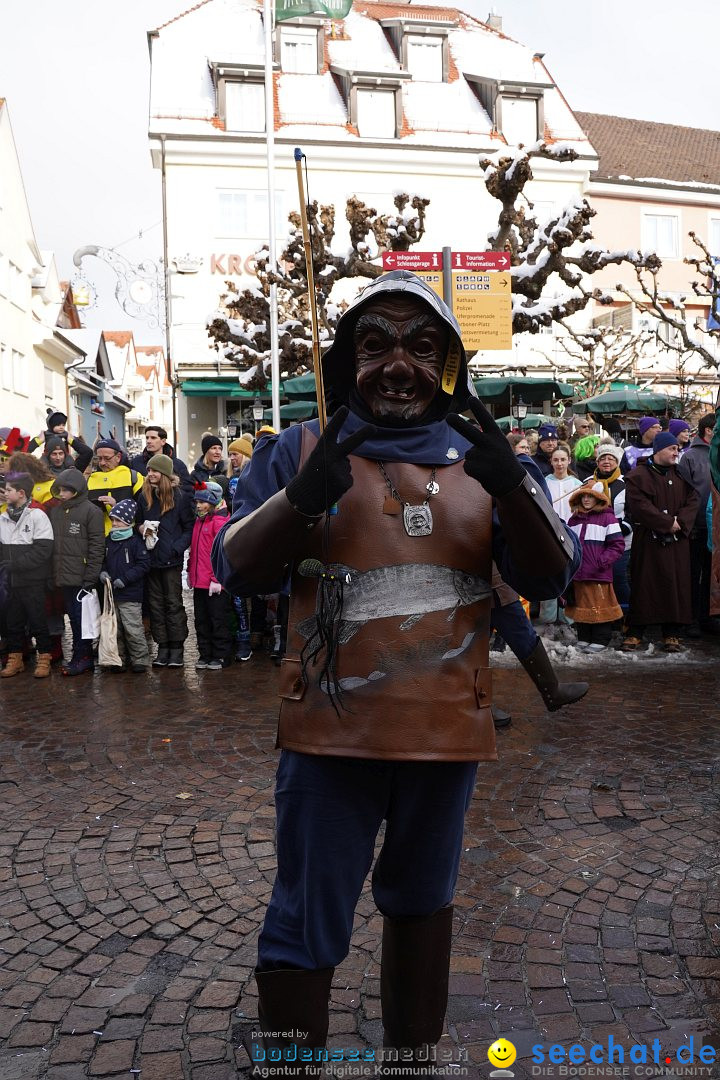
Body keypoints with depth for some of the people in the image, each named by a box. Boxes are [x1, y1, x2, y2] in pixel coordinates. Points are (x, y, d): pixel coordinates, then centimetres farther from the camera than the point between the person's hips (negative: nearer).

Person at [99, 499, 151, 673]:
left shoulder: (135, 542, -9)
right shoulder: (108, 541, 11)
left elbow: (143, 565, -12)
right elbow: (103, 560, 23)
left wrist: (124, 579, -16)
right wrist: (103, 572, 2)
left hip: (131, 595, -7)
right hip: (112, 594, 7)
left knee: (133, 629, -7)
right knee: (116, 629, 12)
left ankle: (140, 660, 4)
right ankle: (121, 659, 23)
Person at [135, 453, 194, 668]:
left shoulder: (179, 497, -3)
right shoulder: (143, 497, 9)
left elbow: (190, 527, -3)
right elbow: (138, 523, 19)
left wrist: (177, 547, -15)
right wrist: (142, 528, -3)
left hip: (171, 560, -4)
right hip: (150, 558, 4)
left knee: (174, 602, 0)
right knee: (155, 603, 8)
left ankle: (177, 648, 7)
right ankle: (162, 647, 15)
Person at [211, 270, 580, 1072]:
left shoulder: (477, 457, 5)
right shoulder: (300, 450, 0)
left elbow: (550, 578, -2)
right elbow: (234, 569, -5)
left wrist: (510, 485, -20)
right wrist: (304, 494, -22)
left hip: (446, 727, 3)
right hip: (331, 727, -2)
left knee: (422, 901, 22)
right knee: (306, 928, 4)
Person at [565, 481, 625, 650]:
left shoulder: (607, 518, -4)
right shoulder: (574, 519, 13)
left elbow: (618, 546, -7)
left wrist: (601, 562, -14)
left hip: (599, 575, -5)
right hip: (578, 574, 5)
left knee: (600, 605, 0)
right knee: (581, 605, 12)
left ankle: (600, 640, 11)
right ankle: (583, 638, 23)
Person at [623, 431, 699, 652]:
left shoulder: (681, 475, 13)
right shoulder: (638, 476, -3)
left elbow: (693, 501, 7)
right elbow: (639, 506, -14)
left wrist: (681, 522, -11)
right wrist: (668, 523, -15)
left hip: (677, 542, 4)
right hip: (647, 540, -4)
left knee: (676, 584, 4)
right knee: (643, 585, -1)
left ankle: (672, 633, 13)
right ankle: (635, 632, 7)